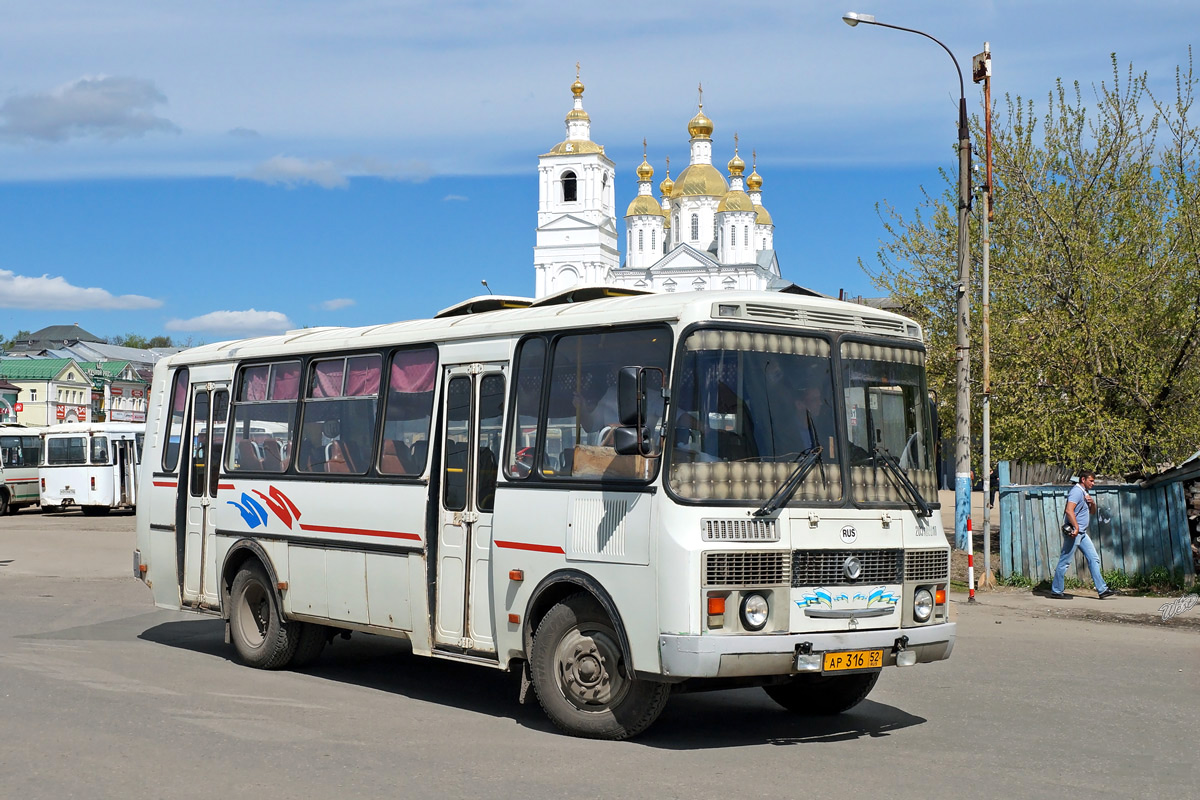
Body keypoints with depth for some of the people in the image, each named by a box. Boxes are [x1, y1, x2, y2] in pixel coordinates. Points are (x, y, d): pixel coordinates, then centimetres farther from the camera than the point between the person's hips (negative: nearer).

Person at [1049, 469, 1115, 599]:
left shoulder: (1084, 493, 19)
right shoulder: (1076, 491, -13)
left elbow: (1092, 512, 25)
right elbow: (1069, 510, -25)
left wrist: (1092, 503, 4)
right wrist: (1076, 527, -25)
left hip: (1082, 533, 10)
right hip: (1073, 532, -10)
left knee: (1094, 559, 6)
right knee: (1065, 562, -4)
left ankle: (1102, 590, 7)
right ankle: (1056, 591, 2)